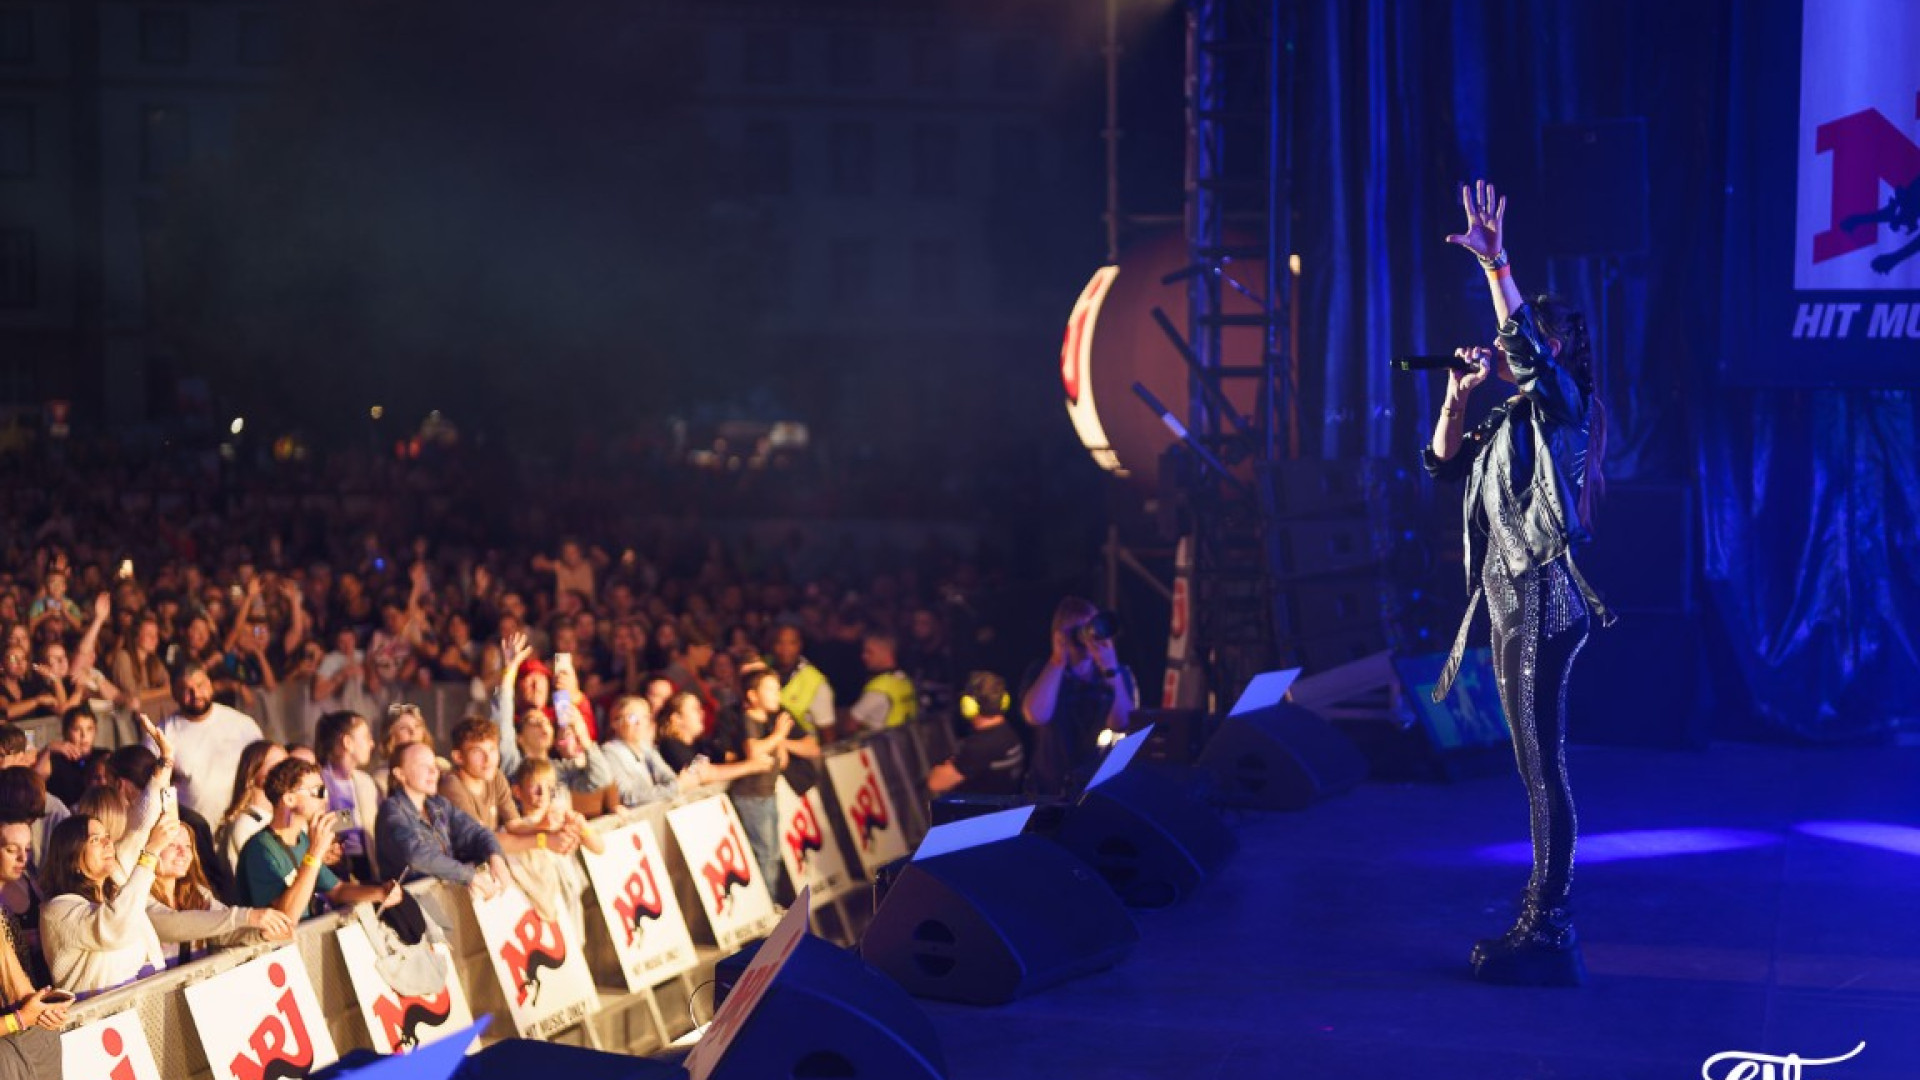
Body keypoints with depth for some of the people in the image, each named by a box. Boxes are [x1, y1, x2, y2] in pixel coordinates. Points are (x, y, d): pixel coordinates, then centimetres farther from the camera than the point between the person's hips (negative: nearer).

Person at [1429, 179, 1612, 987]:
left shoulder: (1562, 404, -7)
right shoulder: (1509, 420, 17)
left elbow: (1526, 340, -24)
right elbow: (1444, 464, 22)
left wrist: (1494, 262, -31)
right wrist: (1458, 395, 10)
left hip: (1544, 604, -10)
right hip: (1511, 607, 10)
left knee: (1544, 766, -10)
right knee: (1536, 766, 12)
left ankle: (1550, 936, -10)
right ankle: (1542, 918, 18)